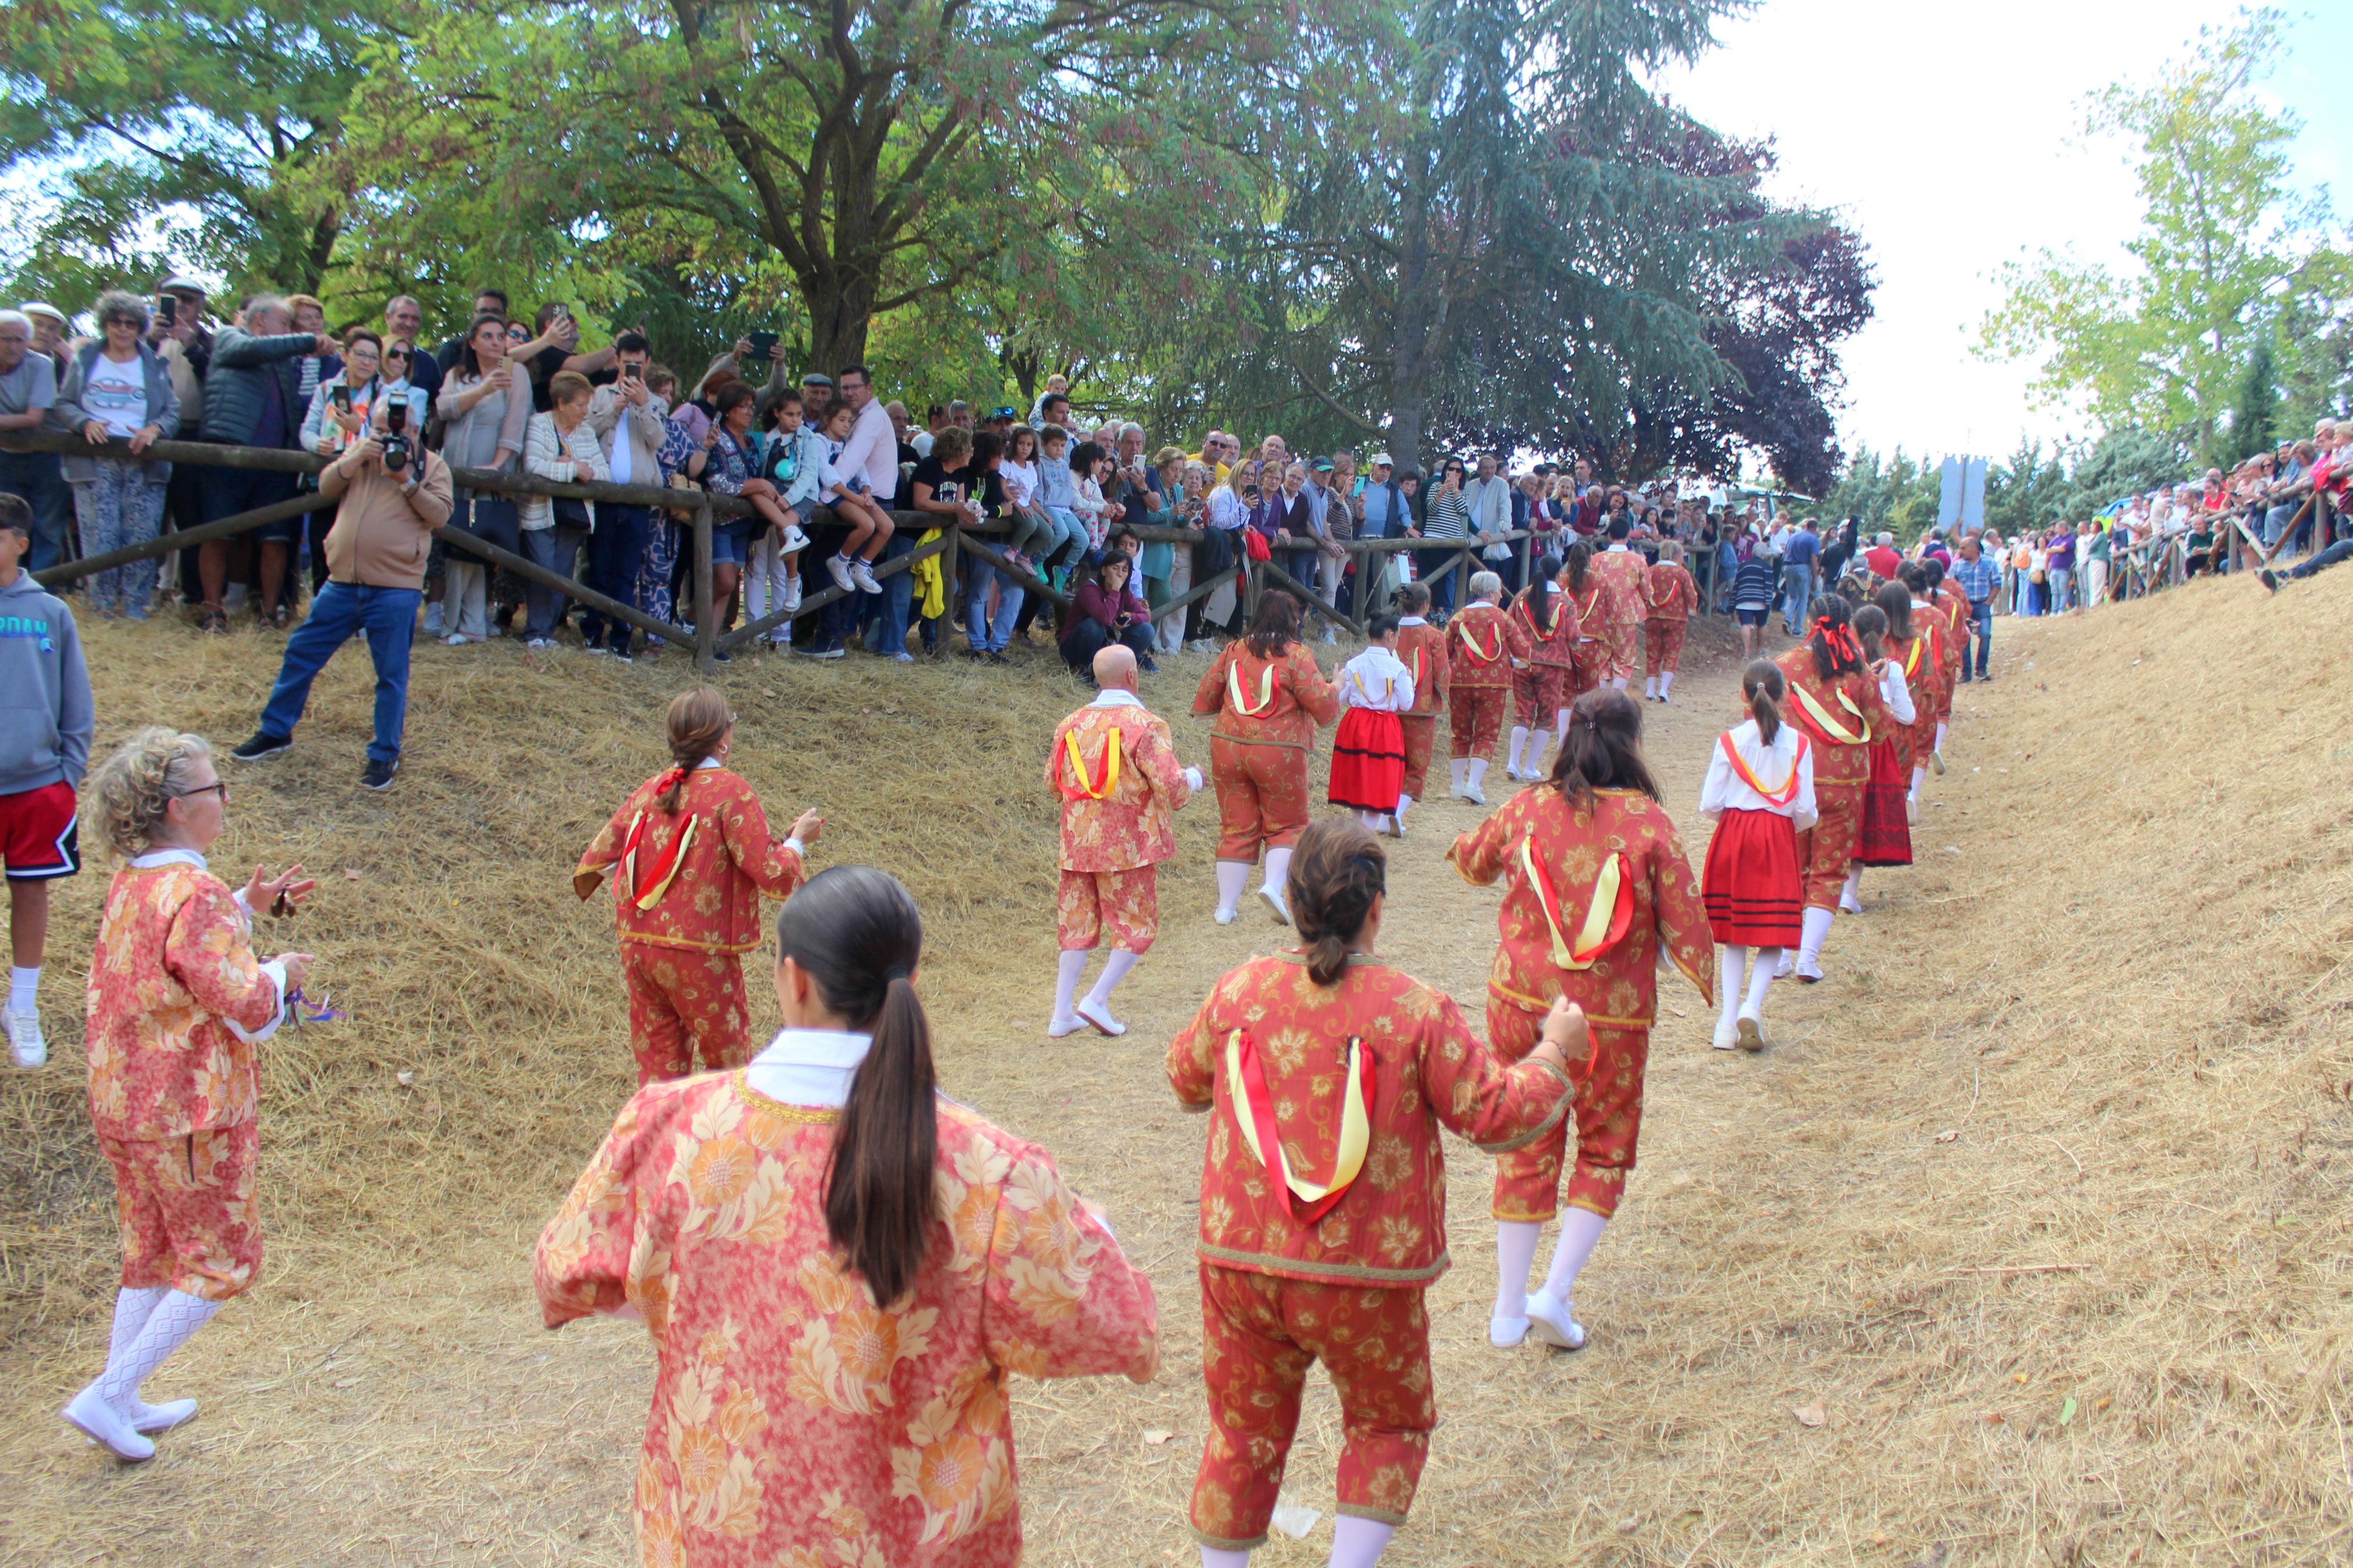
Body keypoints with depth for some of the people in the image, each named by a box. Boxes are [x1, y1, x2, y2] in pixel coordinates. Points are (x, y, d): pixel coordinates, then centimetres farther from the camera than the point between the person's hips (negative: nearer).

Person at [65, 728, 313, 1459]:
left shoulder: (131, 886, 6)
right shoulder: (196, 896, -23)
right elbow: (245, 1006, -23)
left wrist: (245, 907, 12)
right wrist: (280, 973, -3)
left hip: (122, 1105, 9)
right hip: (192, 1112, -9)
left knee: (151, 1255, 22)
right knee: (221, 1263, 6)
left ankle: (121, 1401, 29)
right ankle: (108, 1396, 5)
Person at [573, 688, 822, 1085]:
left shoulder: (649, 790, 6)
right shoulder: (730, 791, -13)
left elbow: (597, 858, 14)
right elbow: (772, 875, -16)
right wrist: (797, 841, 3)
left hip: (639, 948, 6)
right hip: (699, 953, -6)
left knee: (657, 1069, 16)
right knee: (729, 1066, 9)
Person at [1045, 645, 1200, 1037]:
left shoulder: (1071, 724, 3)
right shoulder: (1146, 724, -14)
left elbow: (1053, 781, 14)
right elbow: (1172, 787, -16)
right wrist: (1195, 777, 5)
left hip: (1078, 842, 5)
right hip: (1128, 845, -5)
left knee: (1077, 925, 14)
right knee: (1137, 926, 9)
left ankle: (1062, 1014, 13)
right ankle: (1096, 1001, 0)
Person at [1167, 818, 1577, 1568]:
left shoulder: (1238, 992, -5)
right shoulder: (1416, 1012, -15)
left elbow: (1186, 1079, 13)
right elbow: (1498, 1115, -9)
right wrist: (1553, 1050, 8)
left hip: (1242, 1262, 3)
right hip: (1365, 1278, -2)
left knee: (1244, 1431, 19)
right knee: (1388, 1426, 21)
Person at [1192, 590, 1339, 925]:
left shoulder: (1233, 651, 7)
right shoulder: (1296, 654, -7)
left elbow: (1204, 700, 12)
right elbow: (1323, 706, -9)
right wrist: (1334, 688, 12)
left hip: (1228, 748, 4)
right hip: (1278, 753, -4)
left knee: (1237, 829, 10)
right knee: (1286, 825, 13)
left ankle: (1226, 907, 9)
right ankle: (1273, 884, -10)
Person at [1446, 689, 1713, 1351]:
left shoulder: (1526, 809, -4)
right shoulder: (1649, 824, -13)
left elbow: (1475, 861, 17)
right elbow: (1683, 920, -8)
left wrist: (1463, 848, 40)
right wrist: (1709, 981, 11)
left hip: (1521, 1003, 3)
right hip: (1611, 1017, -3)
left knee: (1526, 1148, 16)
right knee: (1604, 1151, 17)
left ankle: (1508, 1309, 21)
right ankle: (1556, 1293, 6)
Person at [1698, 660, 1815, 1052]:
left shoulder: (1729, 741, -5)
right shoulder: (1798, 743, -4)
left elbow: (1709, 805, -5)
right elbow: (1806, 810, -4)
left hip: (1733, 835, 1)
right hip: (1778, 841, -1)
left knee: (1733, 935, 11)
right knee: (1774, 935, 5)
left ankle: (1728, 1020, 7)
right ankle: (1752, 1008, -15)